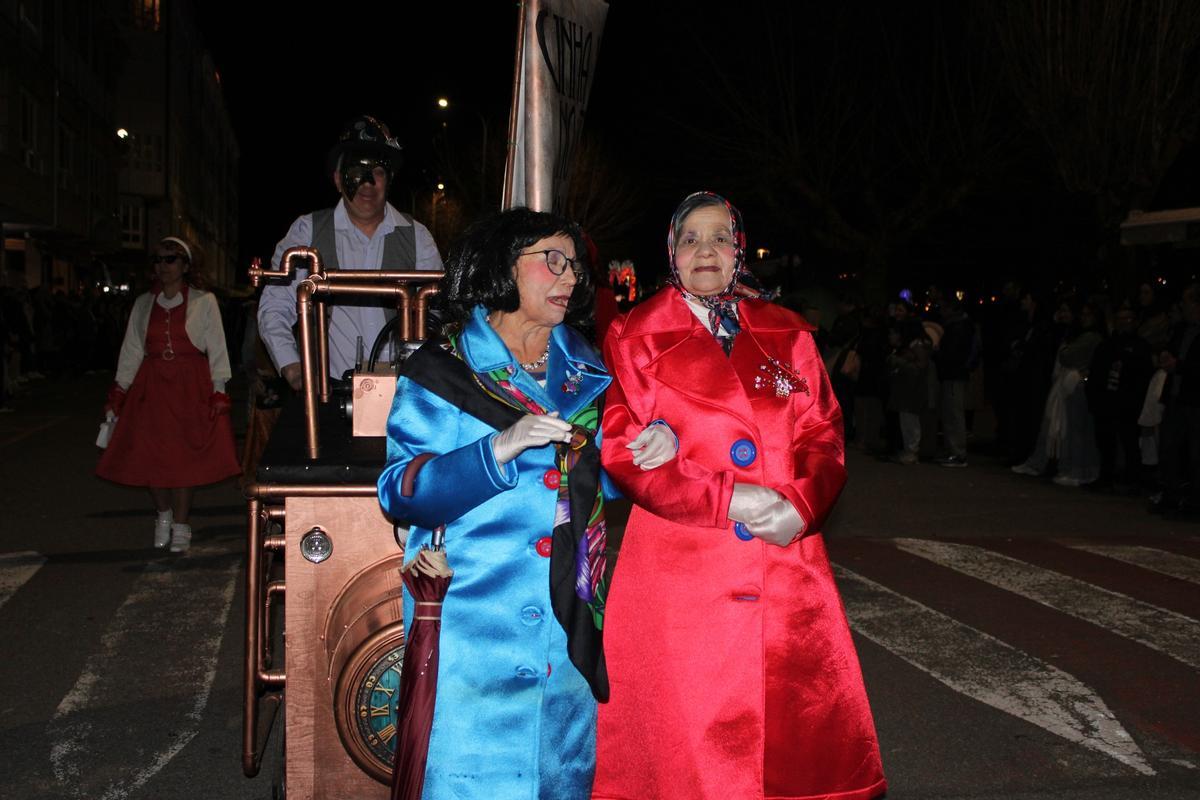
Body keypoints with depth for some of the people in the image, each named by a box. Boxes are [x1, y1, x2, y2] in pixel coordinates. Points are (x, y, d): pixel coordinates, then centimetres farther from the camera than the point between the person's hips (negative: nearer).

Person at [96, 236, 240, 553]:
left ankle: (181, 526, 9)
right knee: (149, 454, 0)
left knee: (184, 456, -4)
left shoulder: (204, 302, 2)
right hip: (151, 386, 3)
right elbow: (131, 349, 11)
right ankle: (163, 515, 23)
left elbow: (217, 351, 0)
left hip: (191, 388, -3)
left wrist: (219, 393, -7)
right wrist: (118, 391, 5)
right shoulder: (144, 304, 11)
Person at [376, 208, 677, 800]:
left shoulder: (582, 369, 11)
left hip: (570, 628, 5)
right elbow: (400, 492, -13)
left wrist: (653, 442, -1)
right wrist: (501, 447, -25)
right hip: (476, 625, -5)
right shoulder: (442, 369, -4)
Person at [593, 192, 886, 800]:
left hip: (788, 557, 3)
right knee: (684, 743, 1)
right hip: (679, 563, -3)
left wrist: (801, 503, -11)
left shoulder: (787, 335, 13)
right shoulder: (636, 336, 4)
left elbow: (823, 435, 10)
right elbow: (621, 448, -5)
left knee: (803, 732, 4)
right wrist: (725, 499, -13)